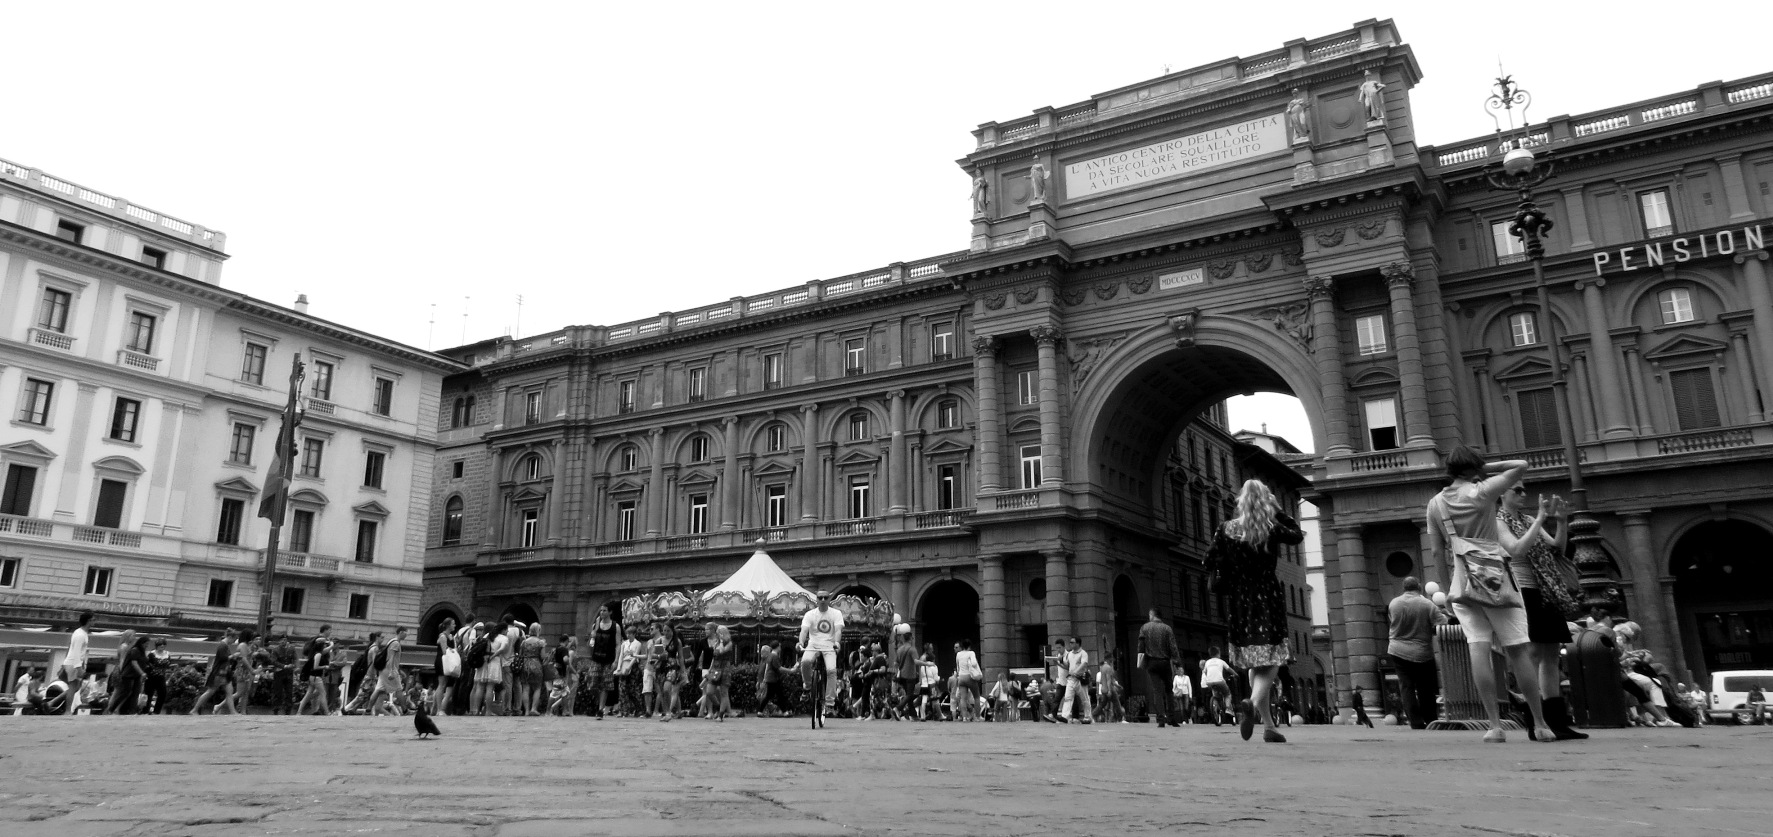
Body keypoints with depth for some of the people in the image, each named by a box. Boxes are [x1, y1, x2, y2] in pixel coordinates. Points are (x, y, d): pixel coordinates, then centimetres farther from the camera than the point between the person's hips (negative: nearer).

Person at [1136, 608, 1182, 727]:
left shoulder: (1145, 628, 2)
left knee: (1157, 690, -1)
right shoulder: (1167, 628, 1)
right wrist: (1176, 661, 1)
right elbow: (1173, 647, -2)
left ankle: (1161, 719, -9)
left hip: (1151, 663, 0)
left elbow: (1141, 646, -2)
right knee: (1168, 690, 10)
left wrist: (1139, 660, 1)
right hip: (1165, 662, 0)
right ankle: (1171, 718, 8)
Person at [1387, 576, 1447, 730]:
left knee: (1406, 688, 4)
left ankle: (1416, 723, -1)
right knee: (1426, 689, 11)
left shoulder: (1393, 604, -3)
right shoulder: (1427, 605, -12)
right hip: (1422, 653, -1)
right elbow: (1442, 624, -13)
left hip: (1398, 652, 1)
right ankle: (1430, 722, 17)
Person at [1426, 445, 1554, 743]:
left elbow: (1439, 555, 8)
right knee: (1518, 651, 4)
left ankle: (1495, 725, -11)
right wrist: (1486, 469, 4)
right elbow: (1522, 465, -2)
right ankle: (1540, 724, 12)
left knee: (1478, 648, -5)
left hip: (1462, 585, 3)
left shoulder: (1435, 503, 5)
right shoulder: (1481, 492, -8)